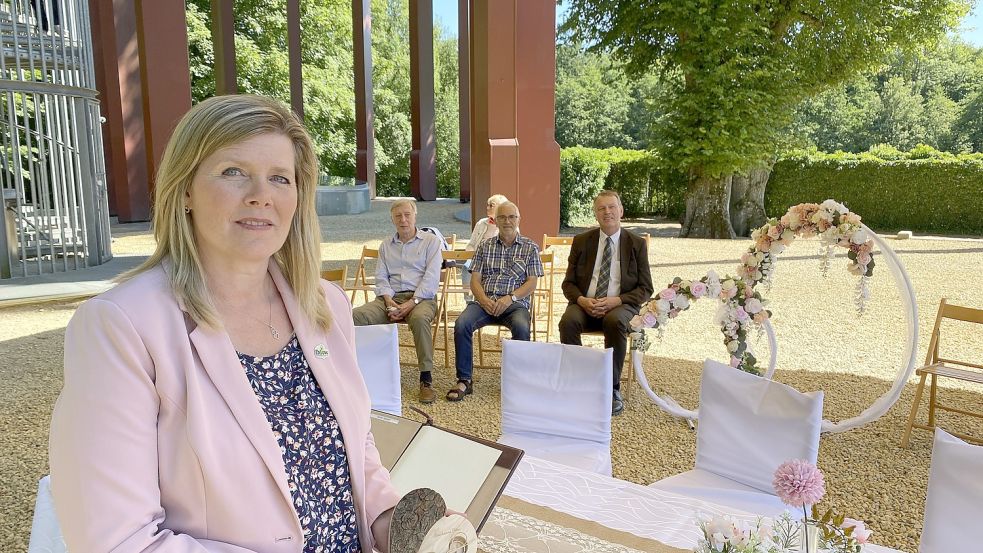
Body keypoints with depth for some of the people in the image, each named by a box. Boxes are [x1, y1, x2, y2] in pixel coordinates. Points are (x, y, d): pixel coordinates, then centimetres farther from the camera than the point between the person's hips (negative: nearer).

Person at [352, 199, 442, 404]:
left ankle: (426, 379, -32)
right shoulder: (386, 245, 21)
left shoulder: (430, 241, 8)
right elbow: (381, 278, 11)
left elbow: (431, 277, -4)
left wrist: (412, 303, -16)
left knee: (419, 318, -40)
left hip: (421, 297, -4)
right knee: (355, 316, -24)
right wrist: (389, 302, -9)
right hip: (390, 298, 4)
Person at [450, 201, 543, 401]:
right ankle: (464, 380, -17)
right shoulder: (485, 246, 17)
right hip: (485, 301, 2)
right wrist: (484, 300, -11)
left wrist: (510, 298, -14)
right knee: (461, 324, -28)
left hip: (515, 303, -2)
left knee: (521, 327, -35)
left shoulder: (530, 247, 11)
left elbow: (531, 283, 3)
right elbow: (475, 280, 10)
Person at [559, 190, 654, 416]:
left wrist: (616, 300, -16)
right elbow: (568, 283, 9)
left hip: (620, 305, -1)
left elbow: (645, 289, 2)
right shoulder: (581, 241, 9)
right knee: (568, 321, -31)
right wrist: (581, 300, -14)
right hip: (585, 303, 2)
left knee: (615, 321, -36)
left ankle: (613, 389, -22)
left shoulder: (637, 244, 5)